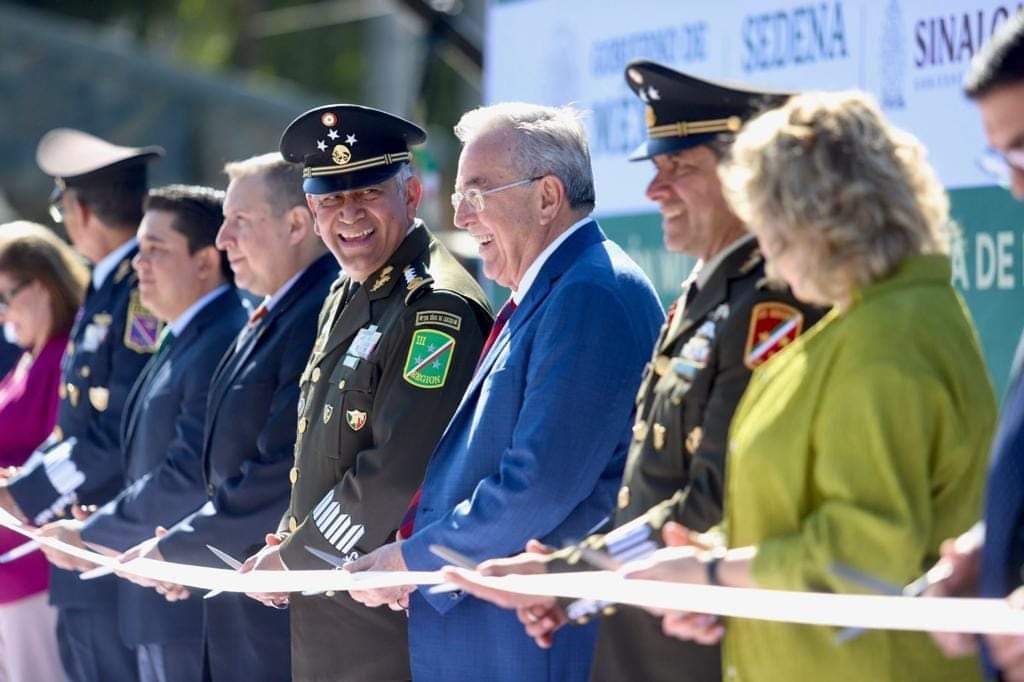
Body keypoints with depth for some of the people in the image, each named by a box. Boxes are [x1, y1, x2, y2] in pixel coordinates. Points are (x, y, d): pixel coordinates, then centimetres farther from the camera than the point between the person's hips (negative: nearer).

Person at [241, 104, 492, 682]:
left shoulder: (439, 308, -16)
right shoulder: (344, 298, 14)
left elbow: (399, 475, -21)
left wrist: (291, 560, -13)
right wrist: (288, 542, 8)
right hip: (323, 608, 9)